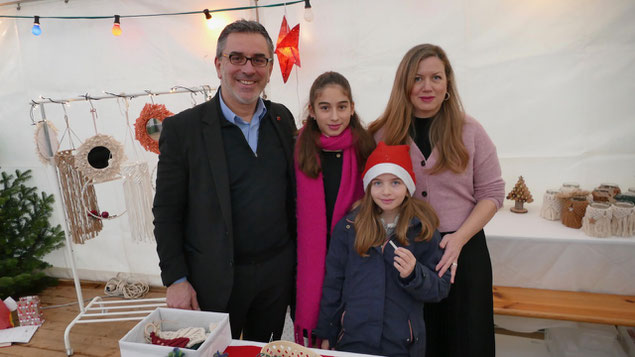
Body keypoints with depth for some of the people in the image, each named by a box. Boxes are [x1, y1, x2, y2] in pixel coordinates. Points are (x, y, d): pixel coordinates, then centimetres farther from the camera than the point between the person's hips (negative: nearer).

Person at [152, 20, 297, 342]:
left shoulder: (283, 119, 3)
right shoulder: (182, 128, -10)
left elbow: (292, 193, 9)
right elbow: (166, 213, -7)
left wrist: (297, 259, 9)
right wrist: (176, 279, -9)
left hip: (277, 271, 4)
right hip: (215, 280, -3)